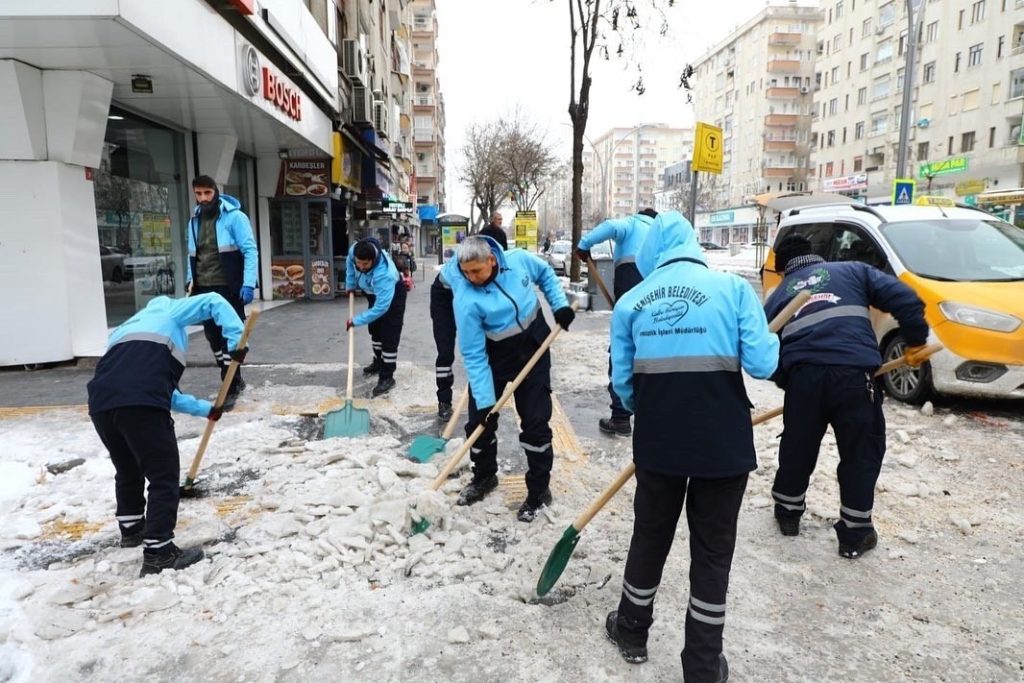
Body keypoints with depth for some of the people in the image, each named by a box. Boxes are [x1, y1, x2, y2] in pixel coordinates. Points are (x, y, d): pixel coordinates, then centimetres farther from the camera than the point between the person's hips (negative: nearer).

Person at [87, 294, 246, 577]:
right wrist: (236, 341, 9)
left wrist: (205, 409, 45)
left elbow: (163, 389, 41)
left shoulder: (127, 329, 42)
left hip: (101, 403, 7)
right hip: (140, 403, -7)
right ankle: (158, 554, 4)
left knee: (128, 470, 29)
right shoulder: (167, 311, 27)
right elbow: (214, 302, 16)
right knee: (164, 476, 3)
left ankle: (131, 528, 47)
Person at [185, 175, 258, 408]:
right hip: (204, 289, 7)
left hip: (229, 288, -7)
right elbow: (192, 255, 22)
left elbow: (250, 251, -13)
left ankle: (230, 388, 5)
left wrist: (248, 284, -20)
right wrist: (191, 280, 12)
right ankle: (235, 379, 26)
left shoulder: (234, 216, -9)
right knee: (213, 337, 11)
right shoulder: (194, 220, 12)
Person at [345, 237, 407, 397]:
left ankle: (387, 377, -6)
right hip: (373, 293, 8)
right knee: (375, 329, 20)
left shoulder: (384, 274, -47)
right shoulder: (354, 251, -29)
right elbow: (350, 264, -1)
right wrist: (350, 285, 0)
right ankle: (379, 363, 39)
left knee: (389, 336, -12)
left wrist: (356, 321, -37)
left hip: (393, 295, -7)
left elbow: (381, 307, -43)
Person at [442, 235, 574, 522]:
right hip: (494, 355, -1)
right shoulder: (466, 300, -26)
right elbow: (474, 356, -23)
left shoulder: (519, 259, -19)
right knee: (479, 419, 5)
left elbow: (546, 274, 6)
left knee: (535, 422, 0)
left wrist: (560, 305, -5)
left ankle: (539, 490, 15)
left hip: (534, 347, 1)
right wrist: (484, 401, -24)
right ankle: (484, 476, 32)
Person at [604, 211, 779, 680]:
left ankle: (632, 631, 40)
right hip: (723, 440, -1)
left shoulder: (630, 301, 3)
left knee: (650, 536, 21)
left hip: (658, 440, 2)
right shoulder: (732, 286, -4)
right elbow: (761, 364, -8)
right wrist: (774, 339, 14)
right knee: (712, 551, 13)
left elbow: (622, 382, 4)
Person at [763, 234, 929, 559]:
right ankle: (855, 535, 21)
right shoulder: (853, 270, 21)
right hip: (854, 373, -1)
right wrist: (916, 341, 19)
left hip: (803, 375, 2)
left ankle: (787, 513, 38)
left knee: (797, 448, 20)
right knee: (861, 453, 13)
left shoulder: (778, 296, 24)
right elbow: (904, 298, 9)